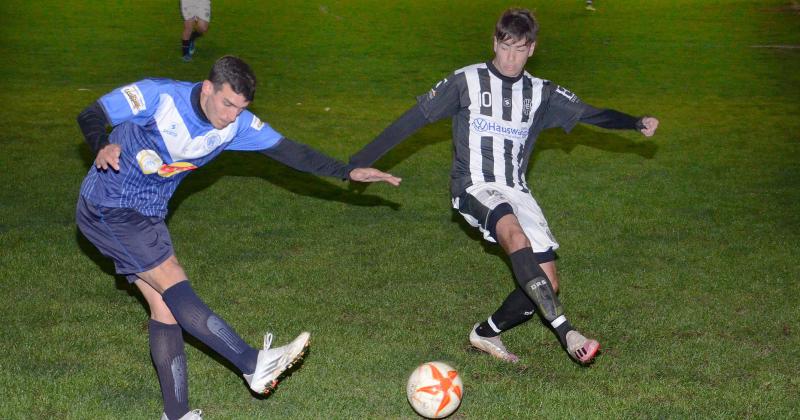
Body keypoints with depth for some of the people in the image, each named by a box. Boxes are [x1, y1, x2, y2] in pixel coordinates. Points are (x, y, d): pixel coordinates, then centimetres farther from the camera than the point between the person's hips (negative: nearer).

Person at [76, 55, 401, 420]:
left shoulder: (237, 125, -7)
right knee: (175, 286, -17)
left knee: (164, 308, 2)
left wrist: (349, 172, -10)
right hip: (106, 209, -7)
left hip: (147, 216, 7)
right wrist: (103, 146, -39)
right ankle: (254, 364, -17)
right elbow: (90, 116, -17)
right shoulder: (158, 96, -23)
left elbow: (287, 150, -3)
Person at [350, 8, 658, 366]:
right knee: (515, 235, -36)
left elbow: (590, 114, 8)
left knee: (547, 283, -6)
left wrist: (636, 123, -9)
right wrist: (362, 160, -1)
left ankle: (486, 334, 19)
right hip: (474, 187, -5)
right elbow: (415, 118, 2)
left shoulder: (541, 94, 11)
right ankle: (565, 332, -41)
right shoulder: (466, 81, 1)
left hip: (516, 192, 5)